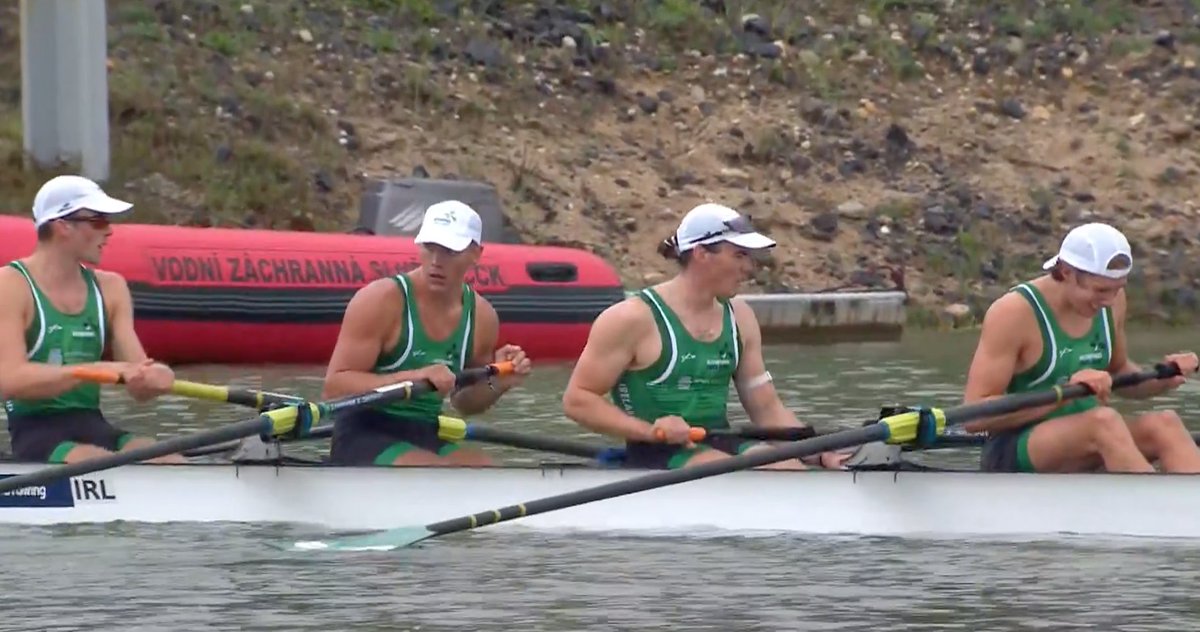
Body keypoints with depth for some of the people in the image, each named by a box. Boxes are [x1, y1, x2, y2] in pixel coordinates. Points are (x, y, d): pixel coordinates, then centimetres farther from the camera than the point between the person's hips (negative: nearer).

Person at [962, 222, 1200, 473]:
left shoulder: (1112, 303, 6)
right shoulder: (1015, 312, -13)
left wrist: (1163, 380, 2)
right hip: (1015, 452, -6)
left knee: (1164, 423, -22)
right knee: (1105, 420, -34)